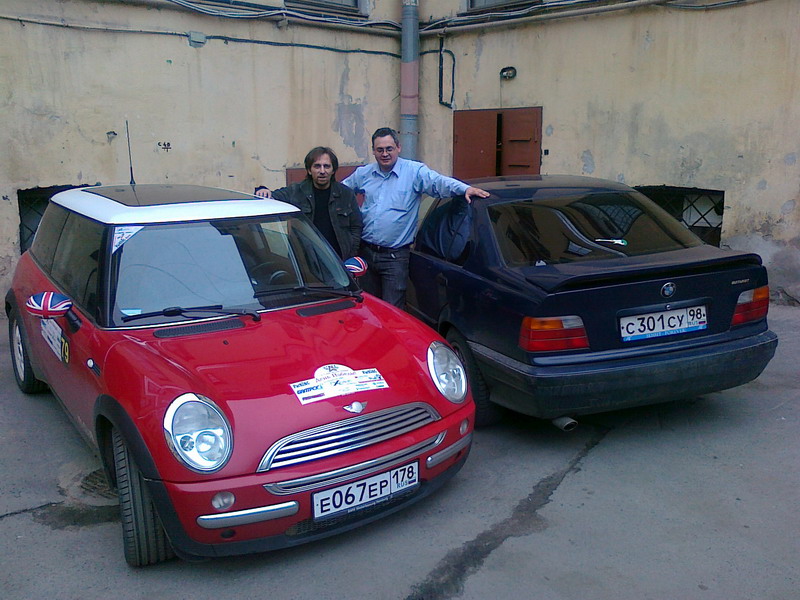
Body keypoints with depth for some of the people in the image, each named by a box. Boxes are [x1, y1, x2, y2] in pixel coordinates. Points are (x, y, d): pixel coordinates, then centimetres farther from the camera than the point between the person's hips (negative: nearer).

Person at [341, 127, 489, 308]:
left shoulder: (415, 172, -4)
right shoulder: (363, 173, 9)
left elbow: (439, 182, -19)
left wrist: (465, 189, -35)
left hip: (395, 257, -4)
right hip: (366, 252, 5)